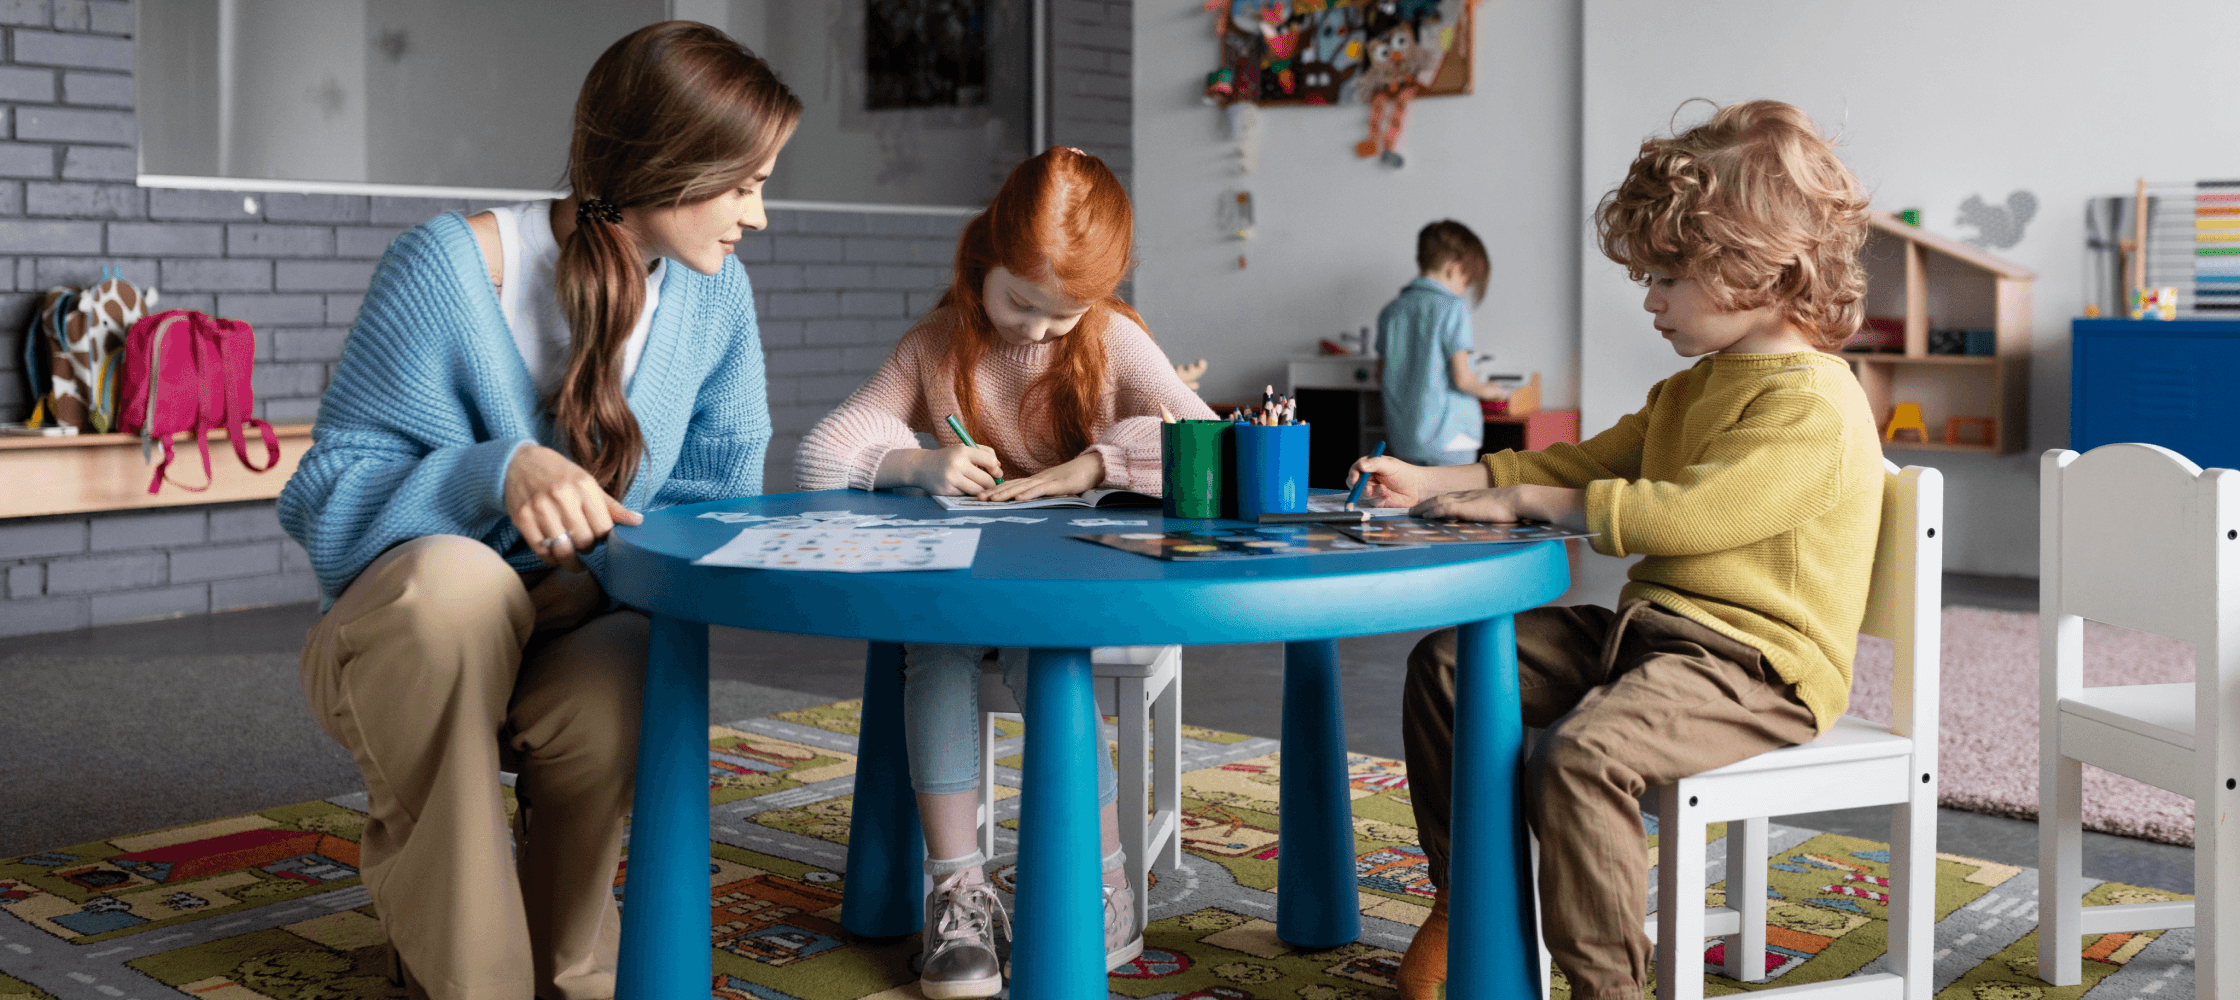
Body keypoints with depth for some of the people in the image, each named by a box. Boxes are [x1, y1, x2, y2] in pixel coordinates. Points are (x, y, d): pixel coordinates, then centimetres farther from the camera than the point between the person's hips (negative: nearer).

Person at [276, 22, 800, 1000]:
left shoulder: (714, 292, -1)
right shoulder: (449, 269, -17)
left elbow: (710, 498, 0)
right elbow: (330, 497, -16)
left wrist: (592, 585, -20)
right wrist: (500, 473, -34)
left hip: (575, 637, 3)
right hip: (398, 646, -2)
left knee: (620, 685, -35)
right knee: (457, 575, -39)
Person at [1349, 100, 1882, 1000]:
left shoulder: (1814, 409, -17)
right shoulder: (1691, 389, 17)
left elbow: (1678, 514, -24)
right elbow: (1585, 463, 21)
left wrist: (1524, 500, -14)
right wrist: (1429, 484, 13)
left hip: (1753, 664, -10)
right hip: (1647, 628, 10)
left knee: (1583, 750, -36)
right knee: (1445, 664, 5)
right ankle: (1461, 901, 14)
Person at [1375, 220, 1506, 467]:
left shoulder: (1391, 310, 7)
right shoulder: (1453, 308, -11)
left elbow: (1381, 374, 14)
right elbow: (1462, 378, -15)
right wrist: (1487, 390, 5)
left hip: (1402, 439, 6)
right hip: (1448, 437, -6)